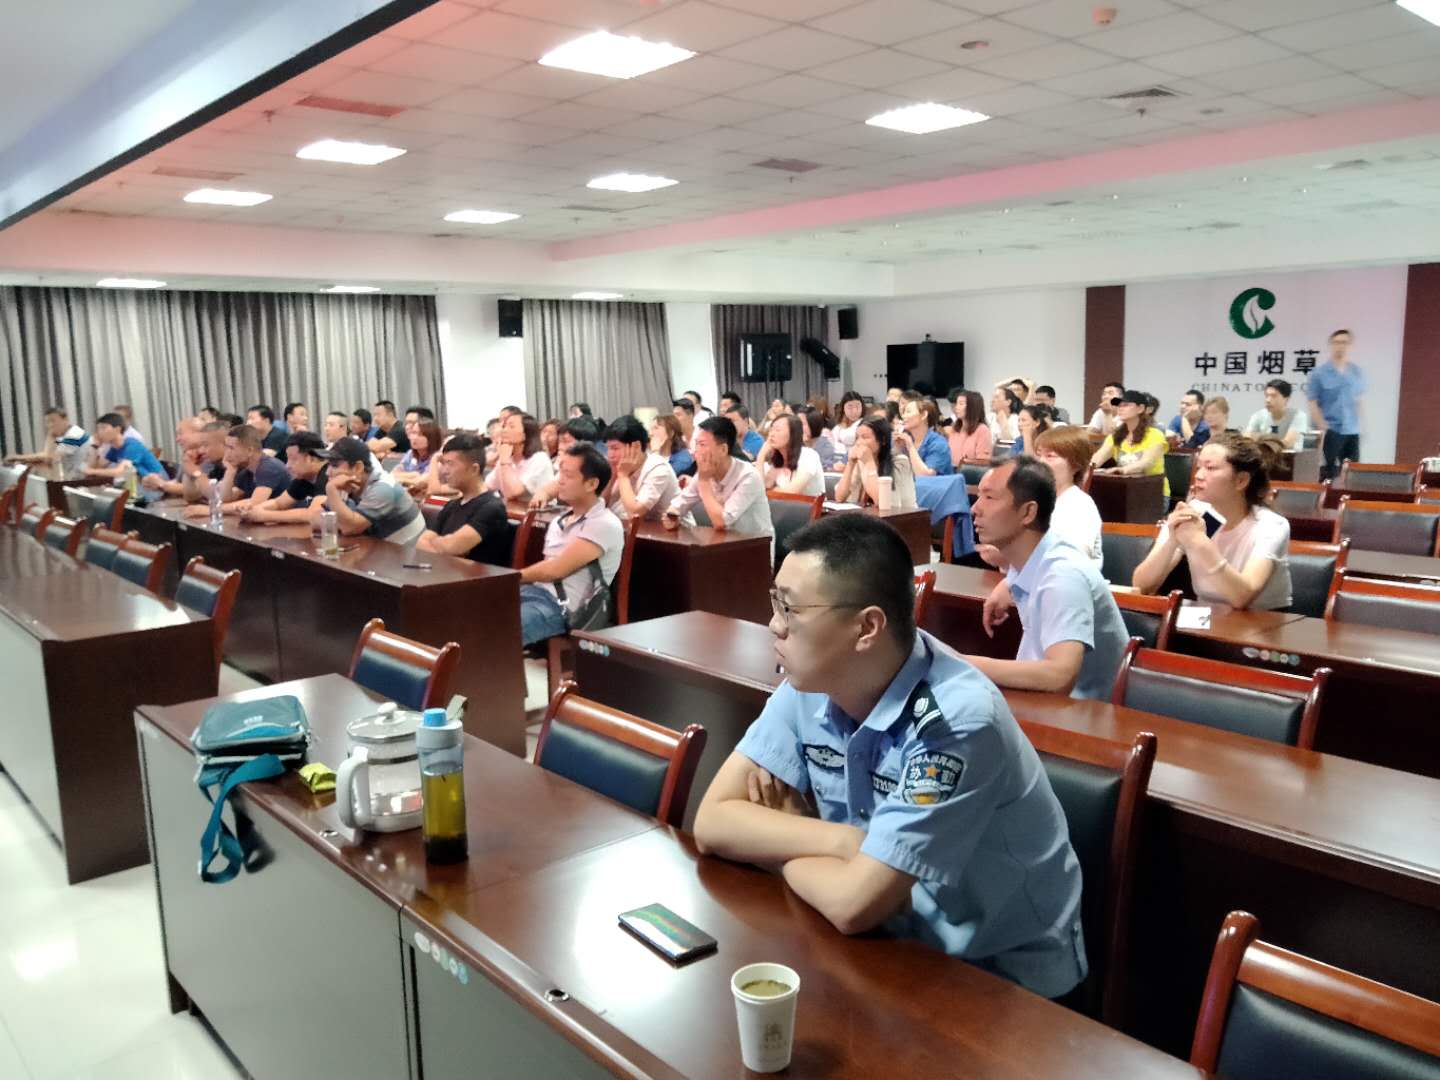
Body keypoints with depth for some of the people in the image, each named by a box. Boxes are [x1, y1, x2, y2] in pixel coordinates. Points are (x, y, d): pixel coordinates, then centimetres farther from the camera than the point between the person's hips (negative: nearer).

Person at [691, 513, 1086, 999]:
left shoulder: (955, 720, -28)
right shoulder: (810, 684, -9)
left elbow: (853, 903, -29)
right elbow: (713, 821, -10)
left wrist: (778, 835, -11)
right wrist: (847, 841, -22)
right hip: (898, 944, 5)